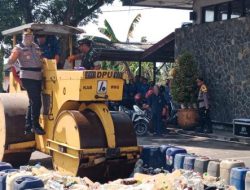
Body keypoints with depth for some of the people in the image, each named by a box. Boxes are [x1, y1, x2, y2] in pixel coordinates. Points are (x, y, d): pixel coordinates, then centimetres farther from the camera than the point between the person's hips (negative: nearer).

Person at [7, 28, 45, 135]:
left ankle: (28, 127, 20)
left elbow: (41, 60, 28)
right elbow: (10, 62, -8)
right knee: (36, 102, -12)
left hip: (38, 78, 7)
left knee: (33, 103, 11)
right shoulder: (19, 48, -2)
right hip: (28, 78, -7)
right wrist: (16, 77, -12)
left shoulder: (36, 47, 17)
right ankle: (35, 125, -3)